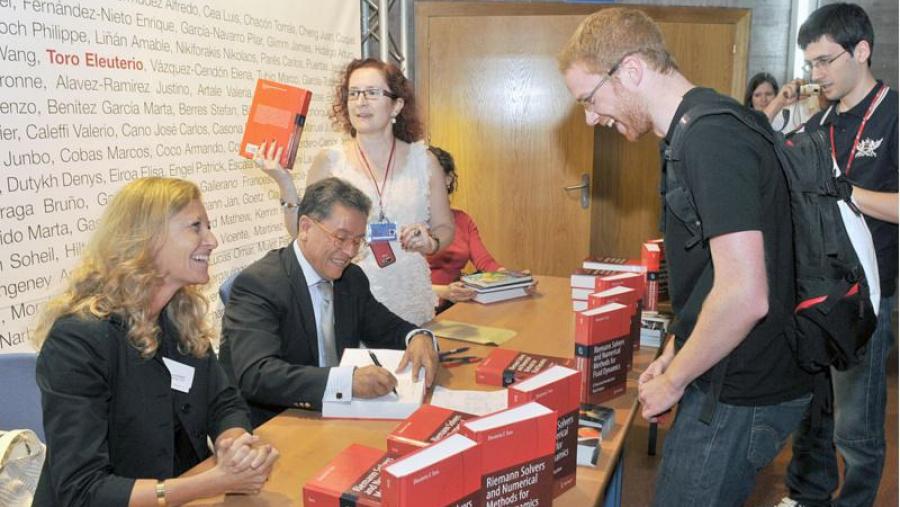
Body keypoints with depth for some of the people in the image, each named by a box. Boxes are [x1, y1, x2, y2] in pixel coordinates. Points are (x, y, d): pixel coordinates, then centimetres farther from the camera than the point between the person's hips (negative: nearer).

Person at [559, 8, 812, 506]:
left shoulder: (710, 138, -23)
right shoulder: (699, 128, 9)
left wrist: (673, 381, -15)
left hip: (742, 396, -9)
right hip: (734, 380, 9)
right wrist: (673, 355, 15)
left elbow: (744, 296, -29)